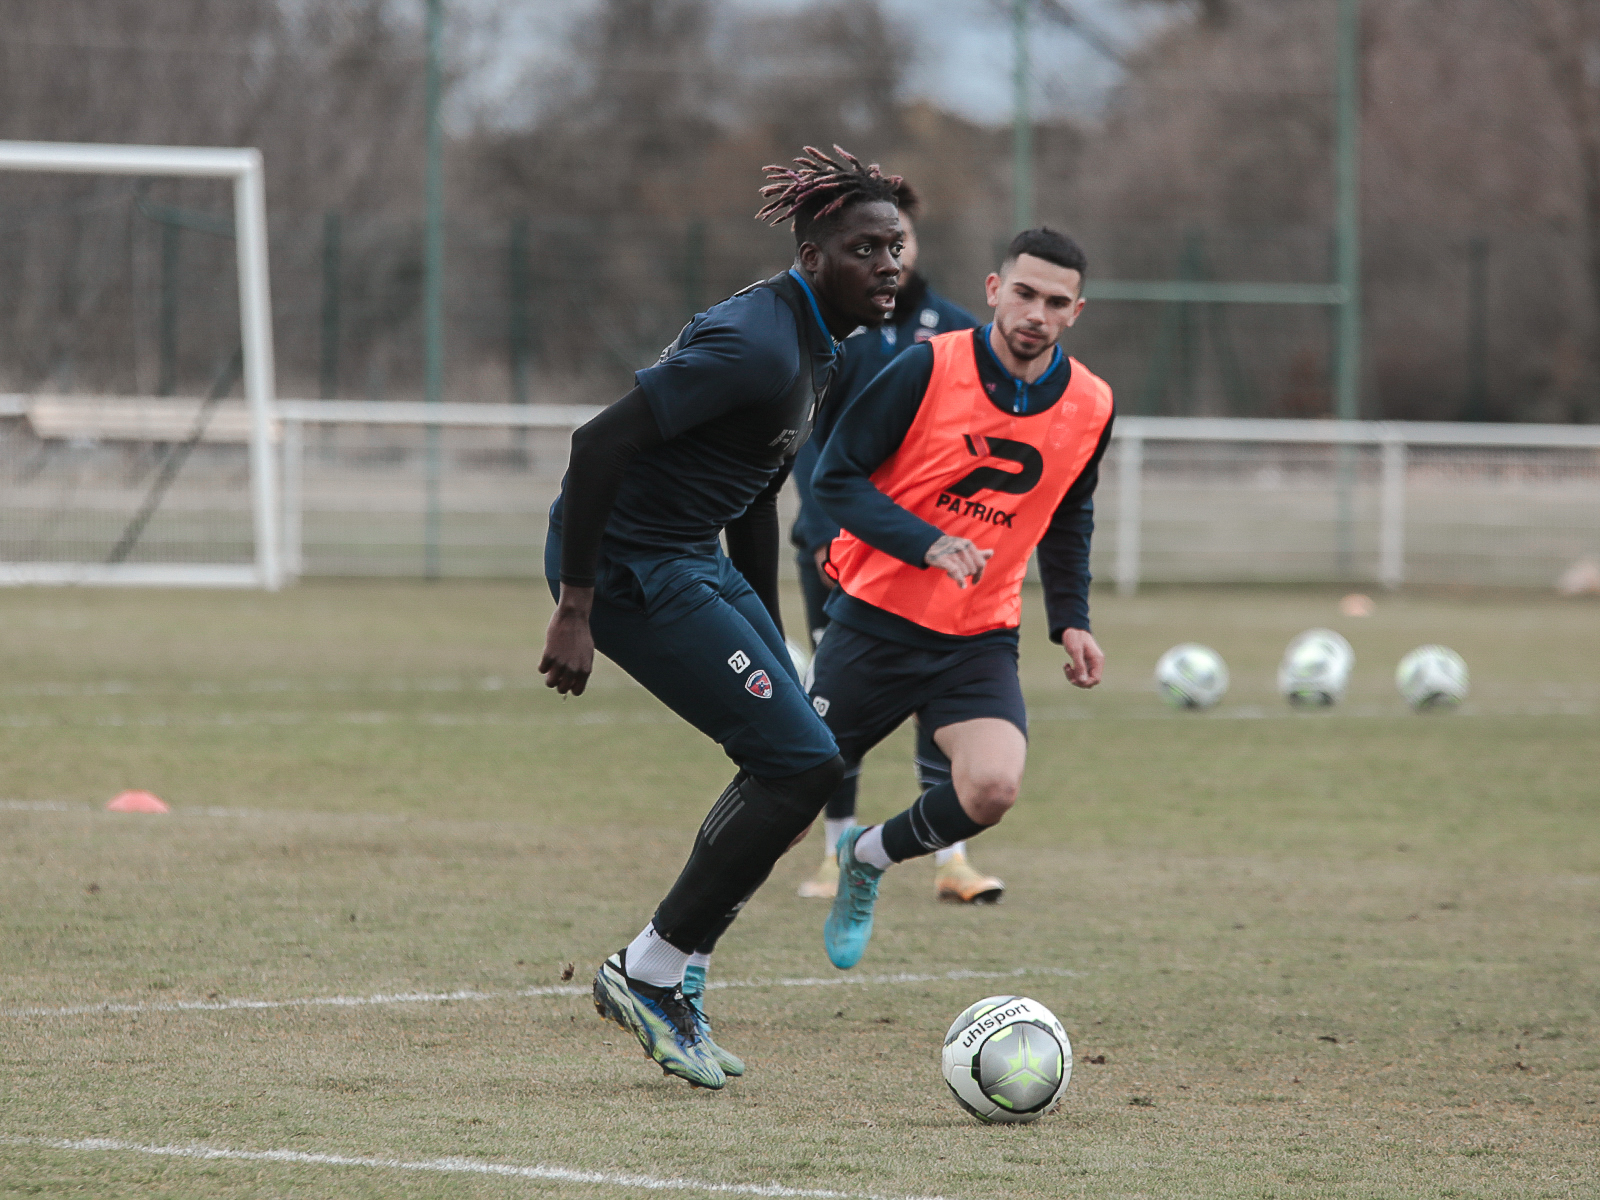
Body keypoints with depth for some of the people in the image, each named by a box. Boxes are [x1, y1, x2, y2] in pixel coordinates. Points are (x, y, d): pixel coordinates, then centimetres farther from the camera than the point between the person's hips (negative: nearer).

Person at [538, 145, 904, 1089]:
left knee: (792, 762, 10)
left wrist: (767, 642, 24)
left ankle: (671, 985, 18)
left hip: (692, 561, 10)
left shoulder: (821, 348, 10)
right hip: (629, 567, -10)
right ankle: (648, 972, -1)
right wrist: (576, 614, -26)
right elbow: (601, 444, -26)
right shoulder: (757, 346, -22)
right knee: (803, 761, -11)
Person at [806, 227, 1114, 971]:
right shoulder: (929, 369, -14)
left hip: (980, 639, 3)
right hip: (874, 621, -3)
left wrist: (1071, 620, 10)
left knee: (992, 788, -22)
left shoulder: (1089, 407, 0)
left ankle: (868, 859, 9)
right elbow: (836, 476, -12)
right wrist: (928, 545, -25)